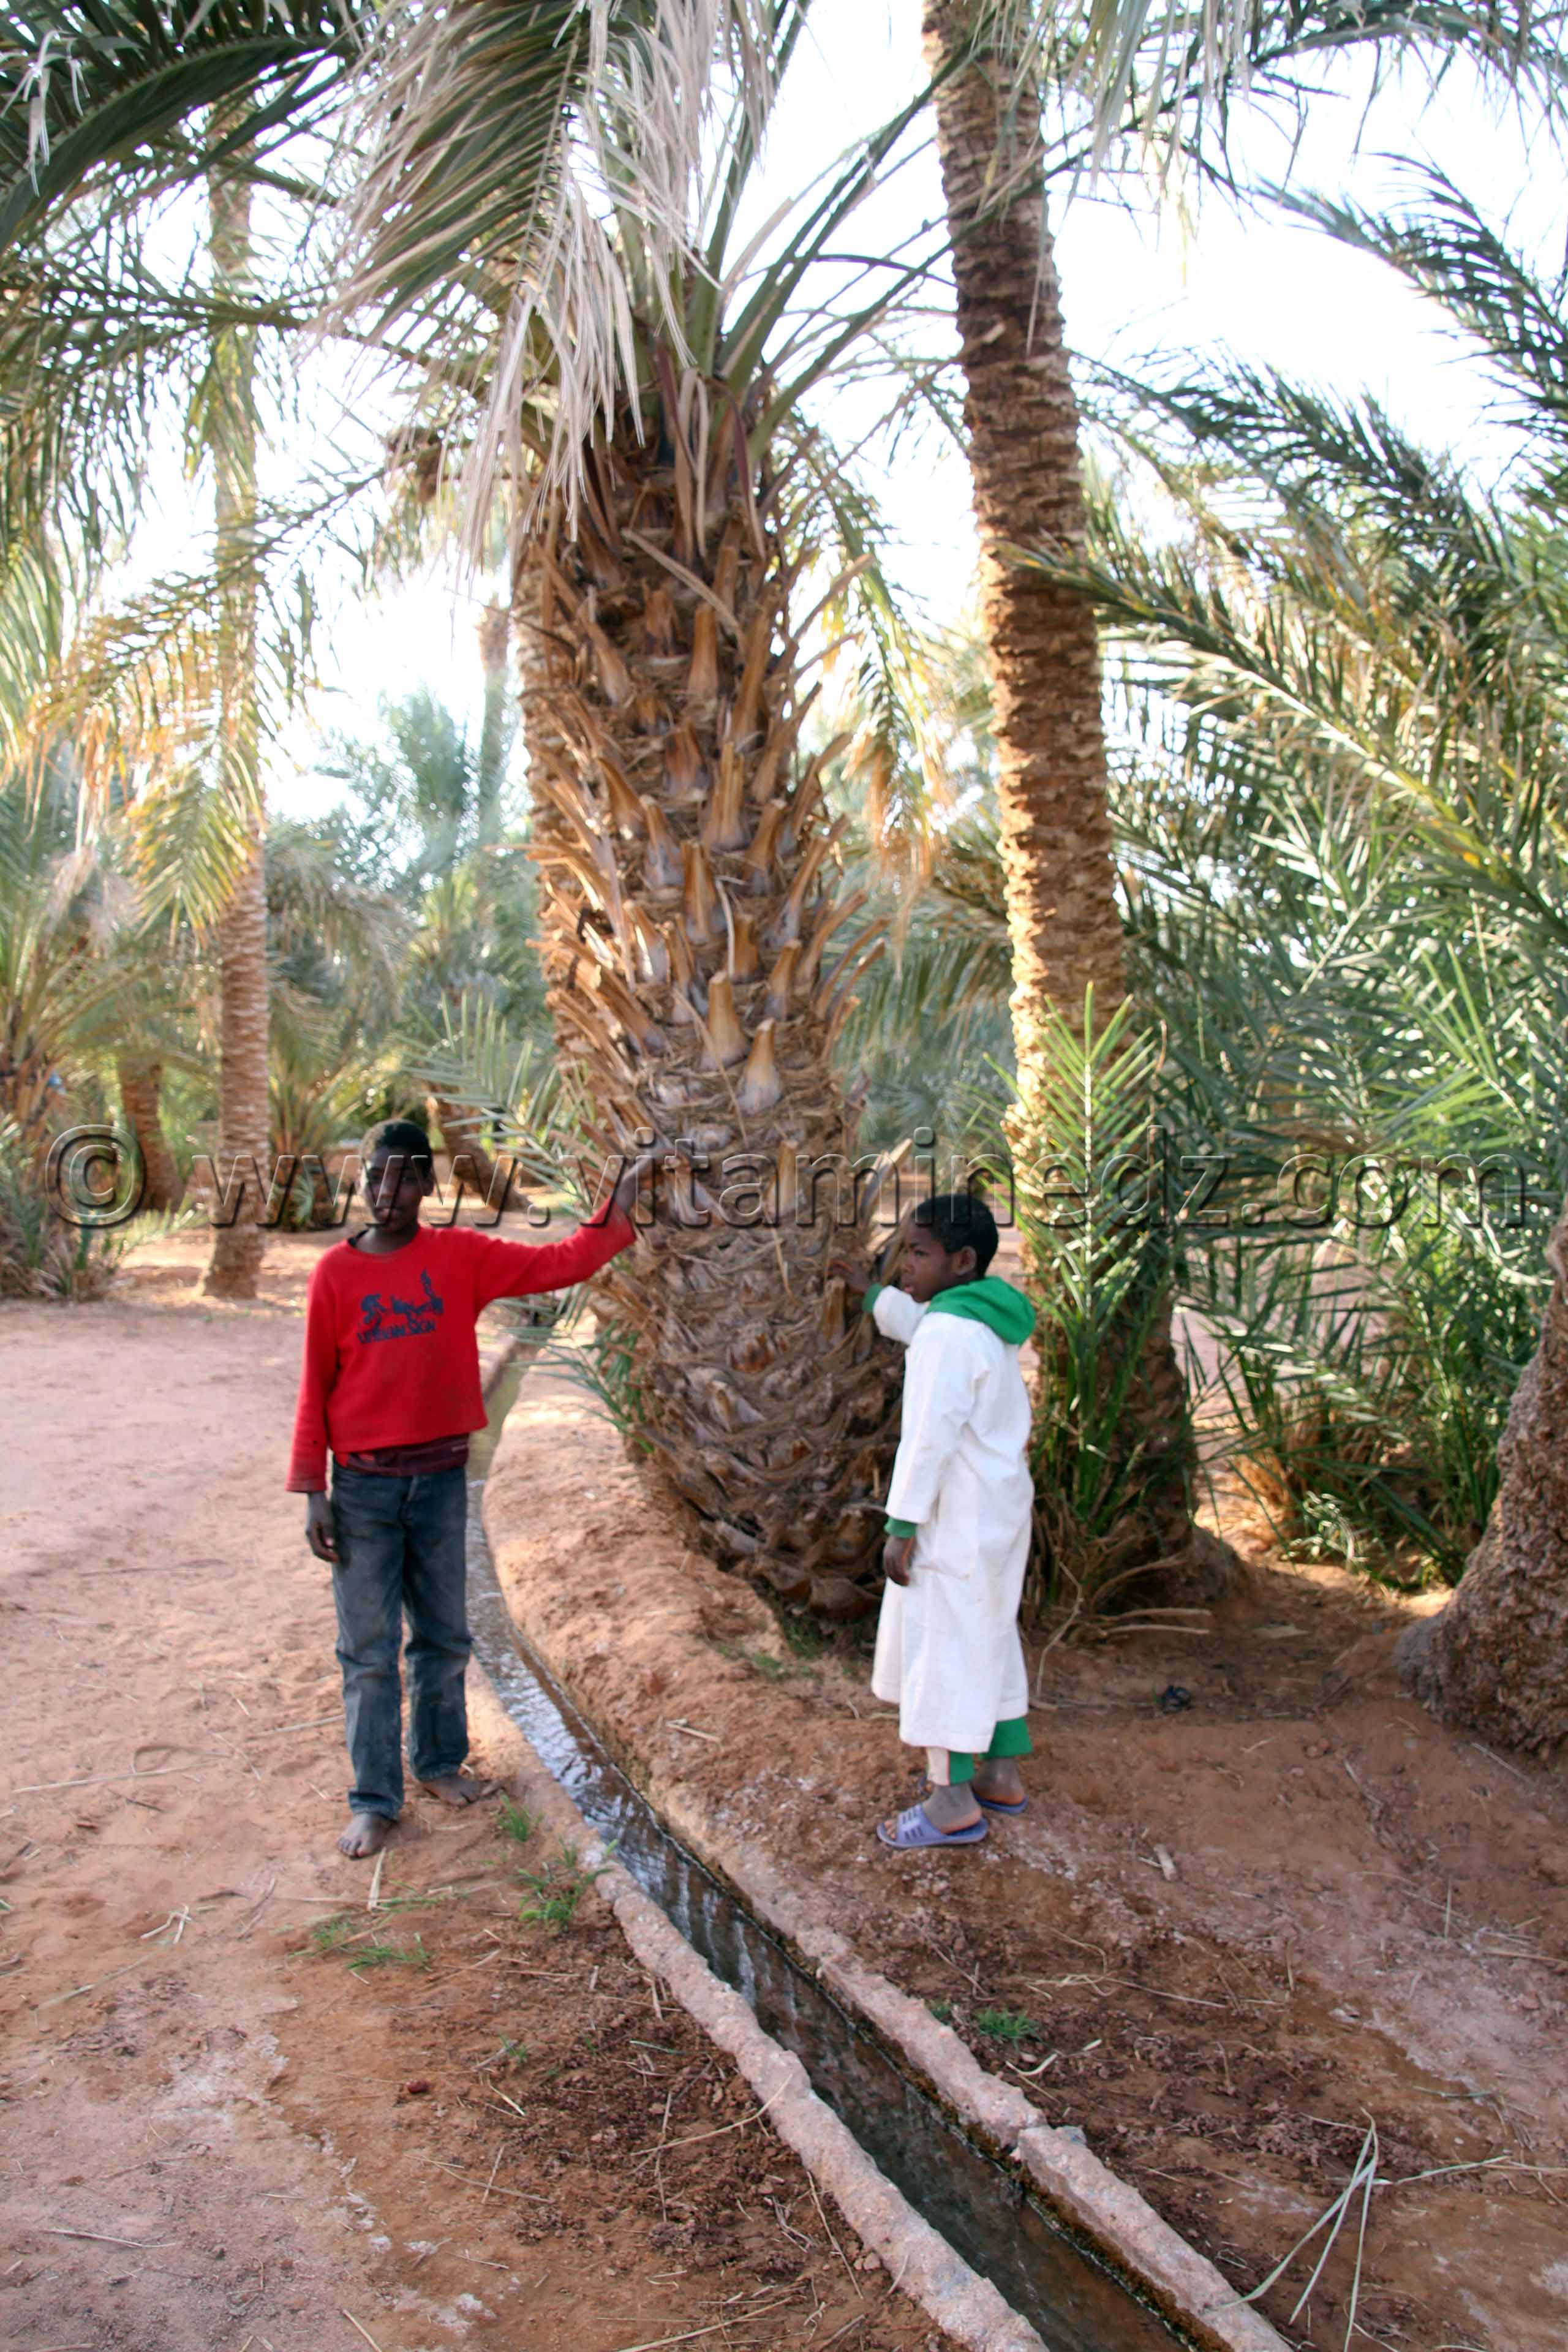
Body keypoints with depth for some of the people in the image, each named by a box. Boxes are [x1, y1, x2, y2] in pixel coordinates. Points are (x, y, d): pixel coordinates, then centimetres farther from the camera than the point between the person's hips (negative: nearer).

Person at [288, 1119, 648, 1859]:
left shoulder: (461, 1255, -2)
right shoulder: (336, 1271, -5)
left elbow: (556, 1265, -6)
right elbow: (316, 1388, -2)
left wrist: (618, 1208, -17)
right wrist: (312, 1493, -4)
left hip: (443, 1479, 2)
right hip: (365, 1488, -2)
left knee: (444, 1638, 15)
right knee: (369, 1651, 6)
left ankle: (439, 1762, 34)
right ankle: (373, 1802, 17)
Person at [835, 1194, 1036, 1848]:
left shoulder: (950, 1332, -21)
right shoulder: (989, 1321, 10)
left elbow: (929, 1436, -23)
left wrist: (902, 1526, -19)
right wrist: (871, 1292, 42)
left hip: (957, 1519, -10)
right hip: (1000, 1506, 10)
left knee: (941, 1643, -2)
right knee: (988, 1637, 18)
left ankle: (954, 1802, 5)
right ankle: (1001, 1774, 28)